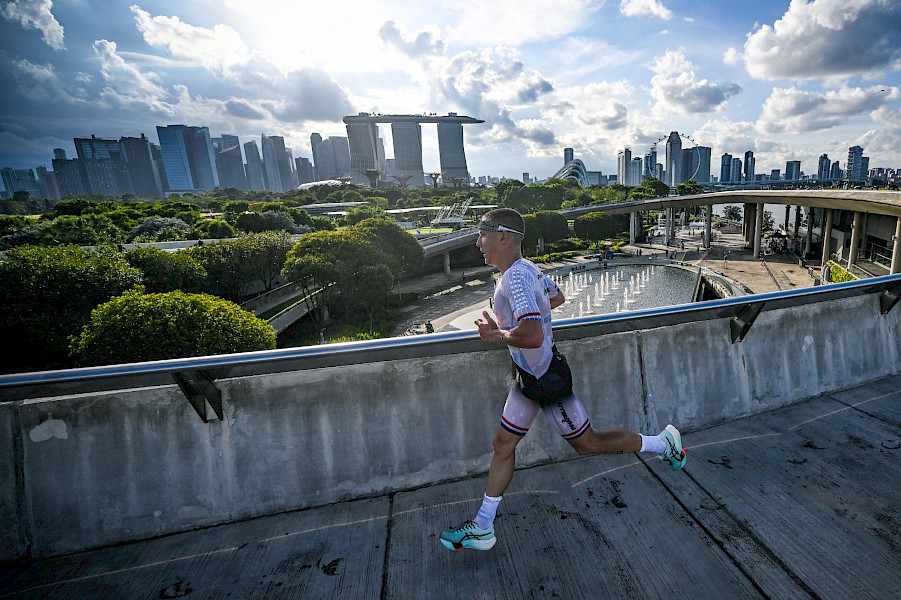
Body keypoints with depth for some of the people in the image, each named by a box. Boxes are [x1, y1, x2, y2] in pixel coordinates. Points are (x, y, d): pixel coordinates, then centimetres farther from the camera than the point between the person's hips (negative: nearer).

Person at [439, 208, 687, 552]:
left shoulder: (515, 278, -26)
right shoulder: (528, 269, 4)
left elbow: (532, 336, -40)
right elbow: (557, 297, 22)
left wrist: (496, 335, -22)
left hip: (547, 379, -10)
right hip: (532, 377, 10)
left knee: (586, 443, 12)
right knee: (502, 445, 13)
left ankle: (662, 443, 34)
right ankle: (482, 528, 26)